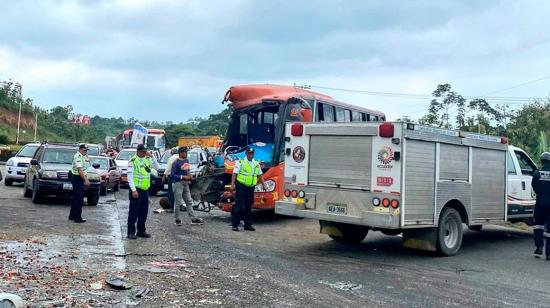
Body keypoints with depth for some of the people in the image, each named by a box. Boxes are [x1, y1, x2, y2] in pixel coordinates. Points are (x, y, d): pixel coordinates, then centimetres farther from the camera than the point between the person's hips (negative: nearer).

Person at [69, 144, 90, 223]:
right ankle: (78, 218, -9)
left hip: (80, 179, 11)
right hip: (77, 178, -11)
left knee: (76, 198, 16)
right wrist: (85, 180, -29)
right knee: (79, 198, -10)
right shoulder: (78, 157, -16)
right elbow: (80, 170, -25)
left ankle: (72, 215, 25)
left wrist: (86, 179, 18)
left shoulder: (83, 157, 16)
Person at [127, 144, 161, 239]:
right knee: (133, 212, -3)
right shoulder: (133, 161, -9)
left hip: (145, 189, 7)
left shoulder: (148, 159, 10)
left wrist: (152, 157, -6)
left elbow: (158, 167, 3)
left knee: (144, 212, 12)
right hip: (136, 189, -7)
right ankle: (131, 232, 3)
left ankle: (141, 231, 21)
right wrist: (133, 190, -19)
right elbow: (130, 177, -13)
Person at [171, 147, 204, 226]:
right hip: (178, 184, -8)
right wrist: (183, 177, -22)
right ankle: (177, 219, 10)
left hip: (185, 183, 8)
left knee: (189, 201, 10)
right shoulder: (176, 163, -14)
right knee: (177, 202, 0)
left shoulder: (186, 161, 11)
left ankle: (193, 219, 14)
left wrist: (189, 176, 4)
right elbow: (172, 175, -18)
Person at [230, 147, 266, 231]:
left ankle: (248, 224, 17)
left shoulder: (256, 164, 14)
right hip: (241, 187, -5)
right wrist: (232, 184, -17)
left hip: (251, 187, 5)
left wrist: (264, 184, 14)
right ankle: (235, 224, -2)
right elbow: (234, 173, -7)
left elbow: (260, 175, 21)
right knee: (238, 206, -6)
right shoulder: (240, 162, -2)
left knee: (248, 207, 11)